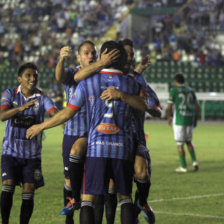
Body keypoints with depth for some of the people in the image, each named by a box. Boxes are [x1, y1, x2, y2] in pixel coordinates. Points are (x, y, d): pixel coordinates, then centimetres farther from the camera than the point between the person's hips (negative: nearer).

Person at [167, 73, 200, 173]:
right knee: (188, 141, 20)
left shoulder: (174, 90, -6)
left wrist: (169, 117, 7)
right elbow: (197, 106, 8)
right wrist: (195, 119, 17)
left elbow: (169, 107, -9)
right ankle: (194, 161, 5)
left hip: (179, 120, -5)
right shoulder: (190, 90, 9)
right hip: (190, 120, 5)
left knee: (180, 144, 3)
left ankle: (183, 167, 4)